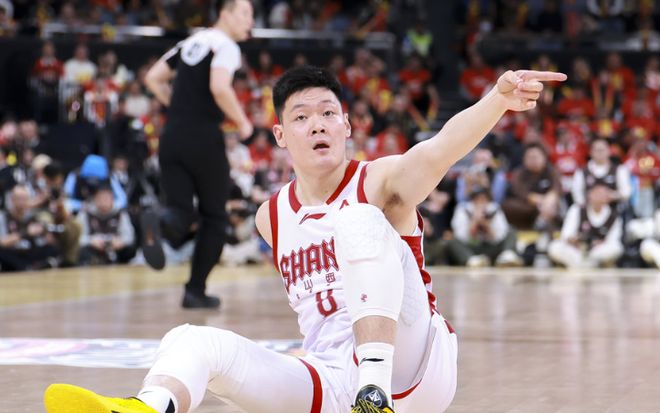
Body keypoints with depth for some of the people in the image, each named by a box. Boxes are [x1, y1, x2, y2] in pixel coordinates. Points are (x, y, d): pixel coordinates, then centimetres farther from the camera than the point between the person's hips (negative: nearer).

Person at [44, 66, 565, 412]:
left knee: (360, 221, -23)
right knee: (194, 340, -14)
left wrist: (499, 98, -43)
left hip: (413, 369, -4)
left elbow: (444, 145, -23)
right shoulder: (272, 217, 14)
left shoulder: (383, 182, -2)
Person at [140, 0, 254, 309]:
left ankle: (158, 220, -33)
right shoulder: (226, 46, -5)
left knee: (181, 213, 3)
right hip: (204, 138, -6)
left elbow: (153, 79, 19)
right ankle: (195, 291, 8)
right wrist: (242, 123, -9)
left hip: (172, 137, 6)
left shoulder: (190, 43, 18)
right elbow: (219, 88, -22)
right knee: (214, 217, 10)